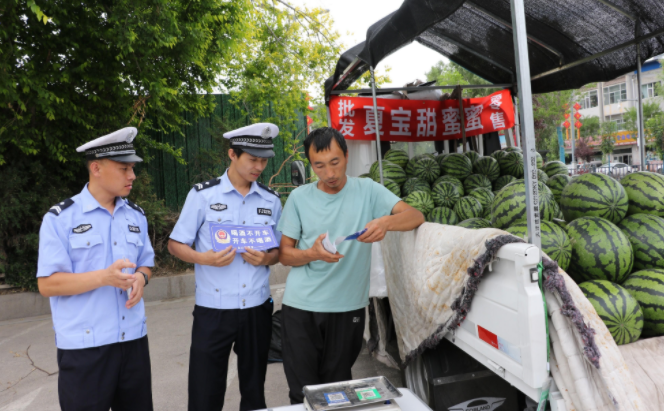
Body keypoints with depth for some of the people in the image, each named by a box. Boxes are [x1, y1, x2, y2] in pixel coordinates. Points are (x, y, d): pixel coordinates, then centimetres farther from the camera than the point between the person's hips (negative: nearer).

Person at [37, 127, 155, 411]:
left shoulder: (136, 215, 9)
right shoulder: (60, 218, -7)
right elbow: (47, 284, -10)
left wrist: (141, 278, -7)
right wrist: (104, 277, -24)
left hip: (134, 339, 5)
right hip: (84, 346, -4)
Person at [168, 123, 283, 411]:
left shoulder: (271, 200, 4)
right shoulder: (202, 195, -5)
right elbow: (175, 244, 0)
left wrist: (266, 259, -11)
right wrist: (204, 258, -20)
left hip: (257, 308, 3)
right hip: (213, 309, -3)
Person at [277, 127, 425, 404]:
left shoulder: (367, 190, -1)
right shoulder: (299, 197, 1)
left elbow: (416, 217, -8)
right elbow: (284, 254, 3)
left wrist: (386, 221, -28)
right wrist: (312, 254, -18)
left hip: (348, 307, 0)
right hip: (300, 307, 0)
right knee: (303, 393, 8)